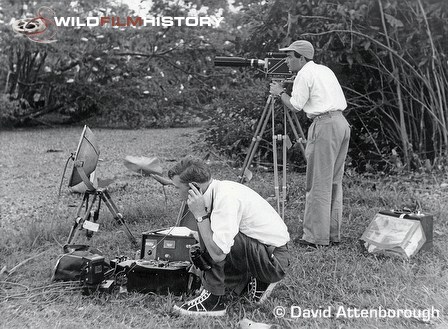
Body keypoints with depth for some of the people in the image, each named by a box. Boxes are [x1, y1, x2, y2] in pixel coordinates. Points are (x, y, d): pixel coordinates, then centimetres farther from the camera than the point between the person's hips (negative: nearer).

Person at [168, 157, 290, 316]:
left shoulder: (226, 198, -25)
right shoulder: (219, 189, 2)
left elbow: (218, 253, -29)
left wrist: (200, 215, -23)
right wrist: (202, 250, 0)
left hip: (275, 260, -9)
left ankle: (214, 300, -9)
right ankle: (256, 281, 16)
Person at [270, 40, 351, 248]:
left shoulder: (304, 75, -3)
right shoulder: (325, 70, 22)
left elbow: (295, 106, -6)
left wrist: (280, 92, 11)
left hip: (325, 125, -9)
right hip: (342, 122, 9)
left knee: (319, 184, -5)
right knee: (334, 182, 12)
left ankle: (316, 237, -2)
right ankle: (333, 234, 16)